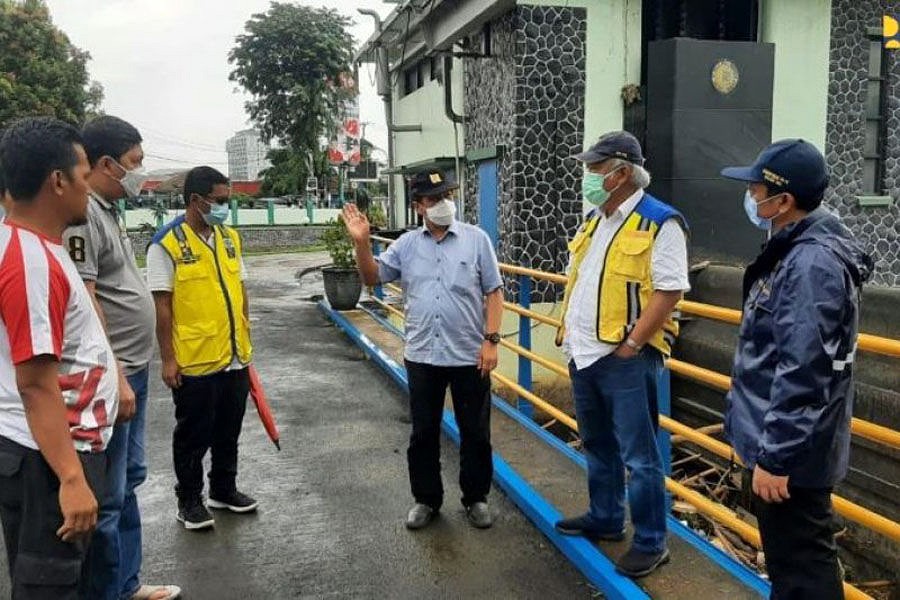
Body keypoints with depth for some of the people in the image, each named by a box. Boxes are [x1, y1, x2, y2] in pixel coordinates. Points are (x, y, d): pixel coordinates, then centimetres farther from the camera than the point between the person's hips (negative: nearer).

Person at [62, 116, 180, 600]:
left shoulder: (106, 210, 13)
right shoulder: (81, 214, -18)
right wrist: (115, 379, -22)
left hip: (133, 371, 11)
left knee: (129, 482, 20)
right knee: (106, 497, 1)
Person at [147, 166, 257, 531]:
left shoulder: (230, 238, 8)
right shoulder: (167, 244, -11)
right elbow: (162, 306, -11)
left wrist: (244, 341, 14)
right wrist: (167, 359, -11)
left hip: (234, 358, 6)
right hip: (194, 362, -6)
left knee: (228, 431, 18)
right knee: (193, 435, 10)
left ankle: (224, 489, 35)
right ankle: (189, 499, 26)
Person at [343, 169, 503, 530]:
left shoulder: (476, 239, -2)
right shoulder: (406, 244, 5)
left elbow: (494, 292, -2)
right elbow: (372, 277, 5)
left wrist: (491, 340, -10)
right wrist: (361, 243, -11)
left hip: (470, 355, -2)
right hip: (422, 356, 2)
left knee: (475, 433, 10)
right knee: (423, 433, 12)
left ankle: (476, 498, 28)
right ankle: (426, 499, 29)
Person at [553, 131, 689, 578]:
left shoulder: (660, 223, -13)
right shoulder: (593, 219, 13)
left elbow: (668, 292, -18)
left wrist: (629, 346, -19)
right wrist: (567, 331, 11)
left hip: (625, 359, -8)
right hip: (584, 354, 8)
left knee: (638, 456, 2)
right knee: (597, 445, 21)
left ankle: (651, 543, 18)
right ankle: (605, 519, 38)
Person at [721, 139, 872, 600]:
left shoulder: (812, 263, -23)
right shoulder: (797, 250, 9)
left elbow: (802, 372, -28)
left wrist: (775, 457, -24)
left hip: (791, 451, -10)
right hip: (775, 440, 10)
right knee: (785, 555, 24)